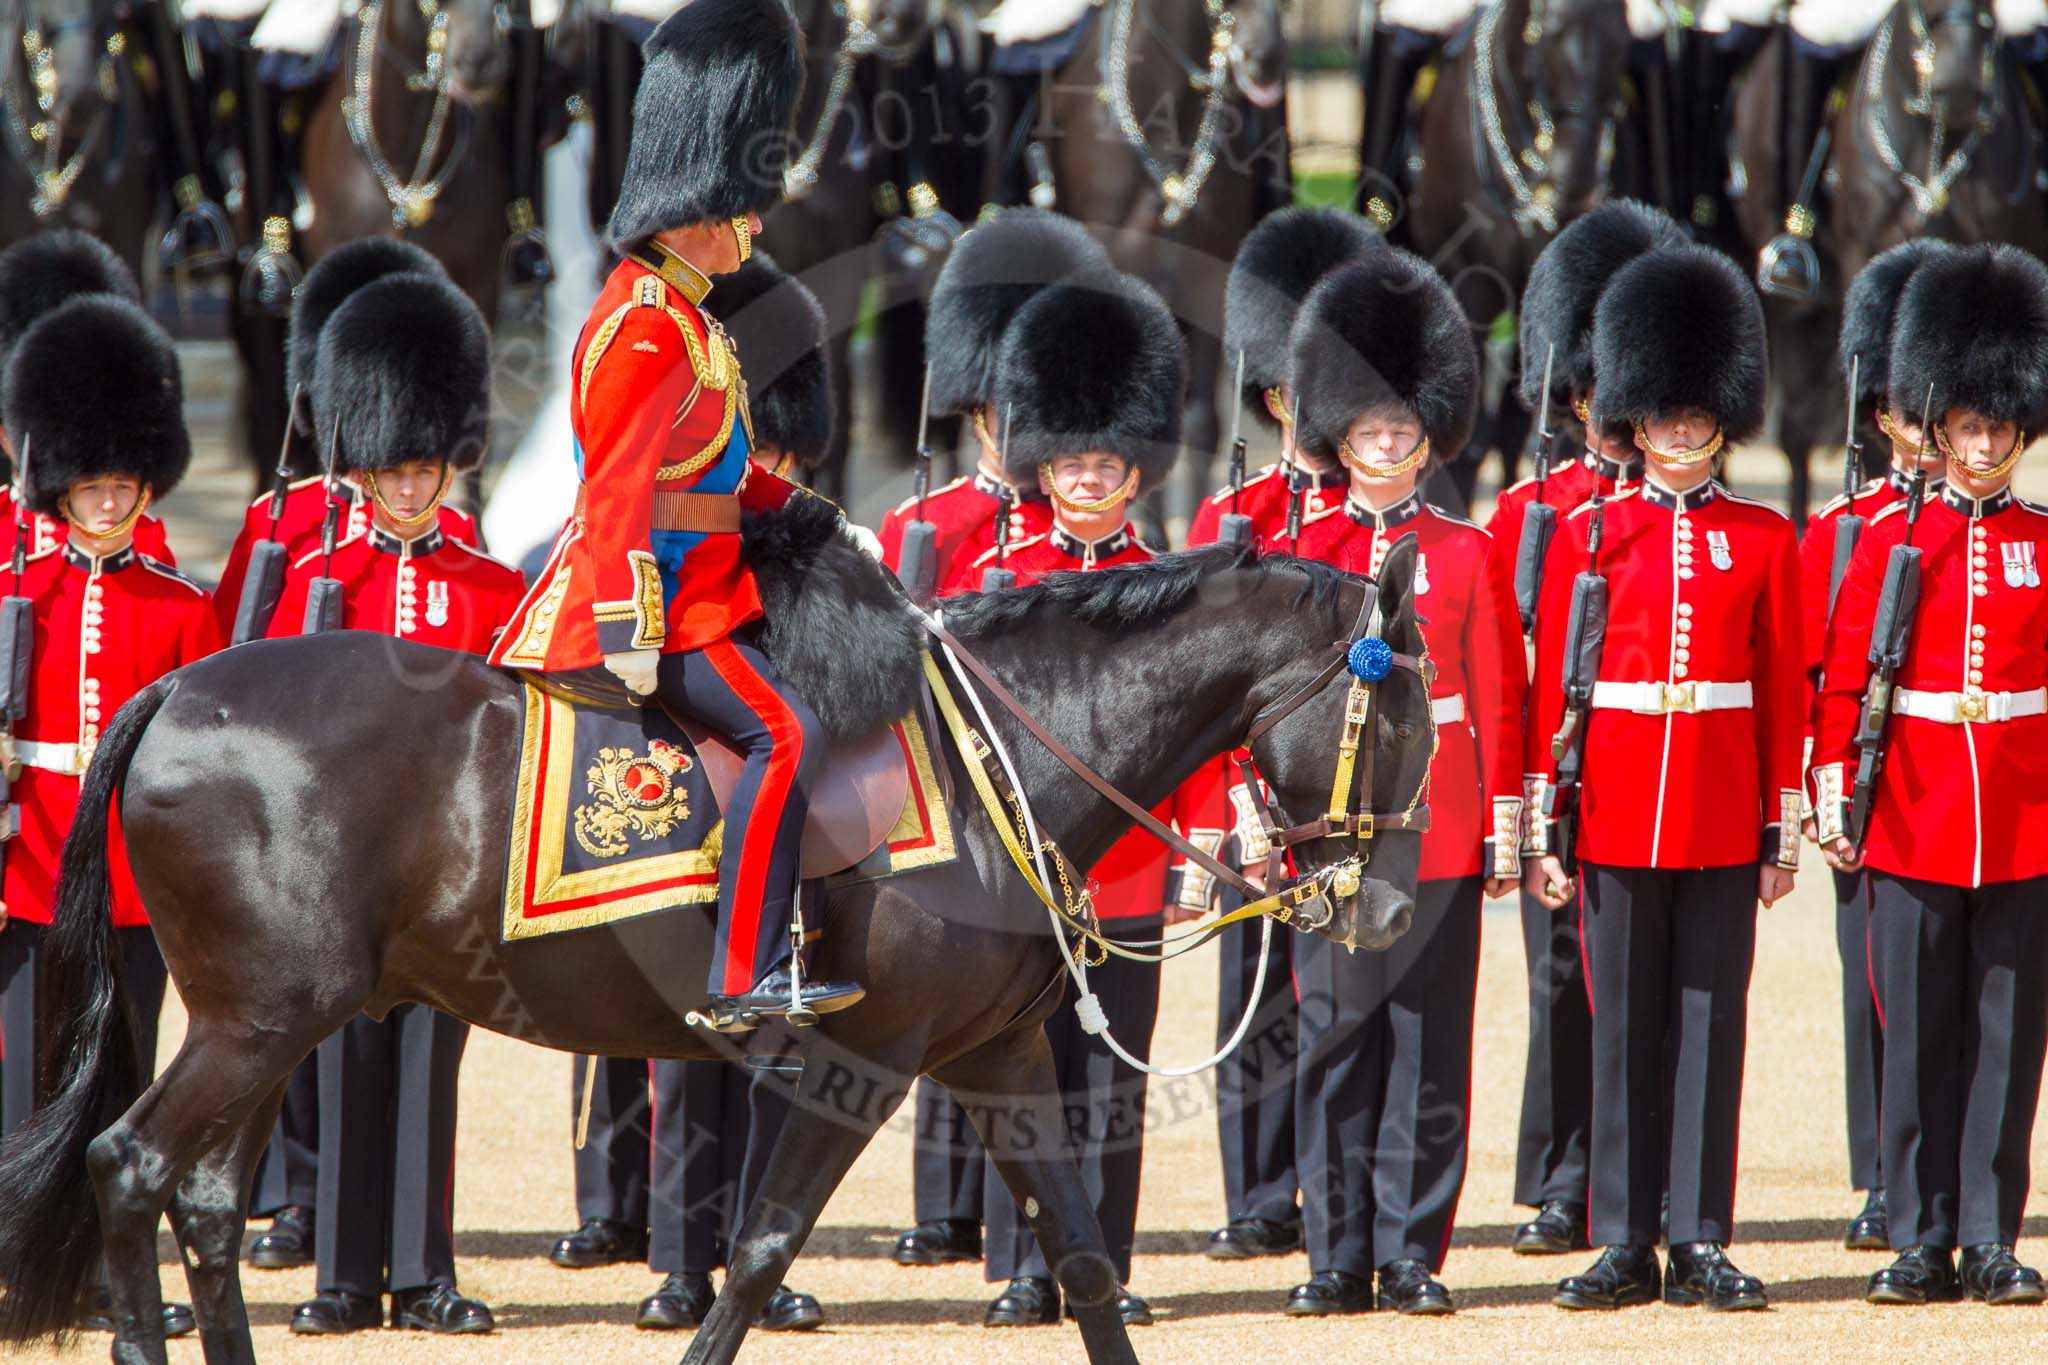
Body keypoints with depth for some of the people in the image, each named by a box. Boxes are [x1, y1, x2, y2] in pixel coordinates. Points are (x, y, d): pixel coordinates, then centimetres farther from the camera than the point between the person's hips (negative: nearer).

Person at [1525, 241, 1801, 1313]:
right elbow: (1548, 693, 2)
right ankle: (1624, 1245, 8)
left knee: (1711, 1026, 2)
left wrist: (1781, 831, 3)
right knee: (1623, 1030, 3)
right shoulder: (1585, 535, 3)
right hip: (1617, 813, -1)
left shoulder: (1763, 540, 5)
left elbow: (1785, 691, 7)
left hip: (1723, 819, 1)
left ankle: (1701, 1244, 7)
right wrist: (1542, 832, -2)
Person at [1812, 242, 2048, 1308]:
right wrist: (1832, 791, -7)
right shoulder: (1889, 542, 3)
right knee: (1917, 1039, 3)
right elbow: (1842, 684, 2)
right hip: (1914, 825, 0)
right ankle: (1922, 1241, 9)